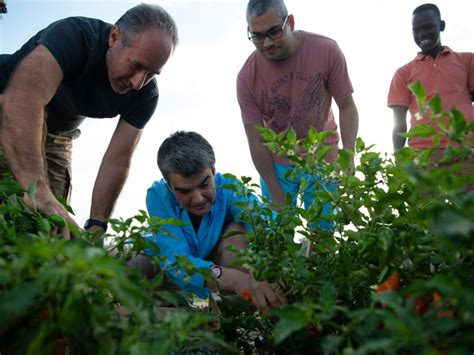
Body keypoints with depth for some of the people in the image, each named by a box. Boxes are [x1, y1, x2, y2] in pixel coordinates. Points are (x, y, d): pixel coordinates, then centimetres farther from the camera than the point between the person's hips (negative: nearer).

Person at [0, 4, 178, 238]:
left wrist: (96, 227, -32)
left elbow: (117, 161, -22)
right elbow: (21, 100, -53)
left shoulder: (145, 94, -20)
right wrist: (38, 190, -66)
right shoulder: (75, 36, -37)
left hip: (57, 134, 5)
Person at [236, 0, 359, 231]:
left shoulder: (326, 50, -16)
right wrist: (277, 197, -13)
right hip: (276, 164, 0)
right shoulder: (247, 78, -16)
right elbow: (256, 142, -12)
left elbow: (347, 107, -7)